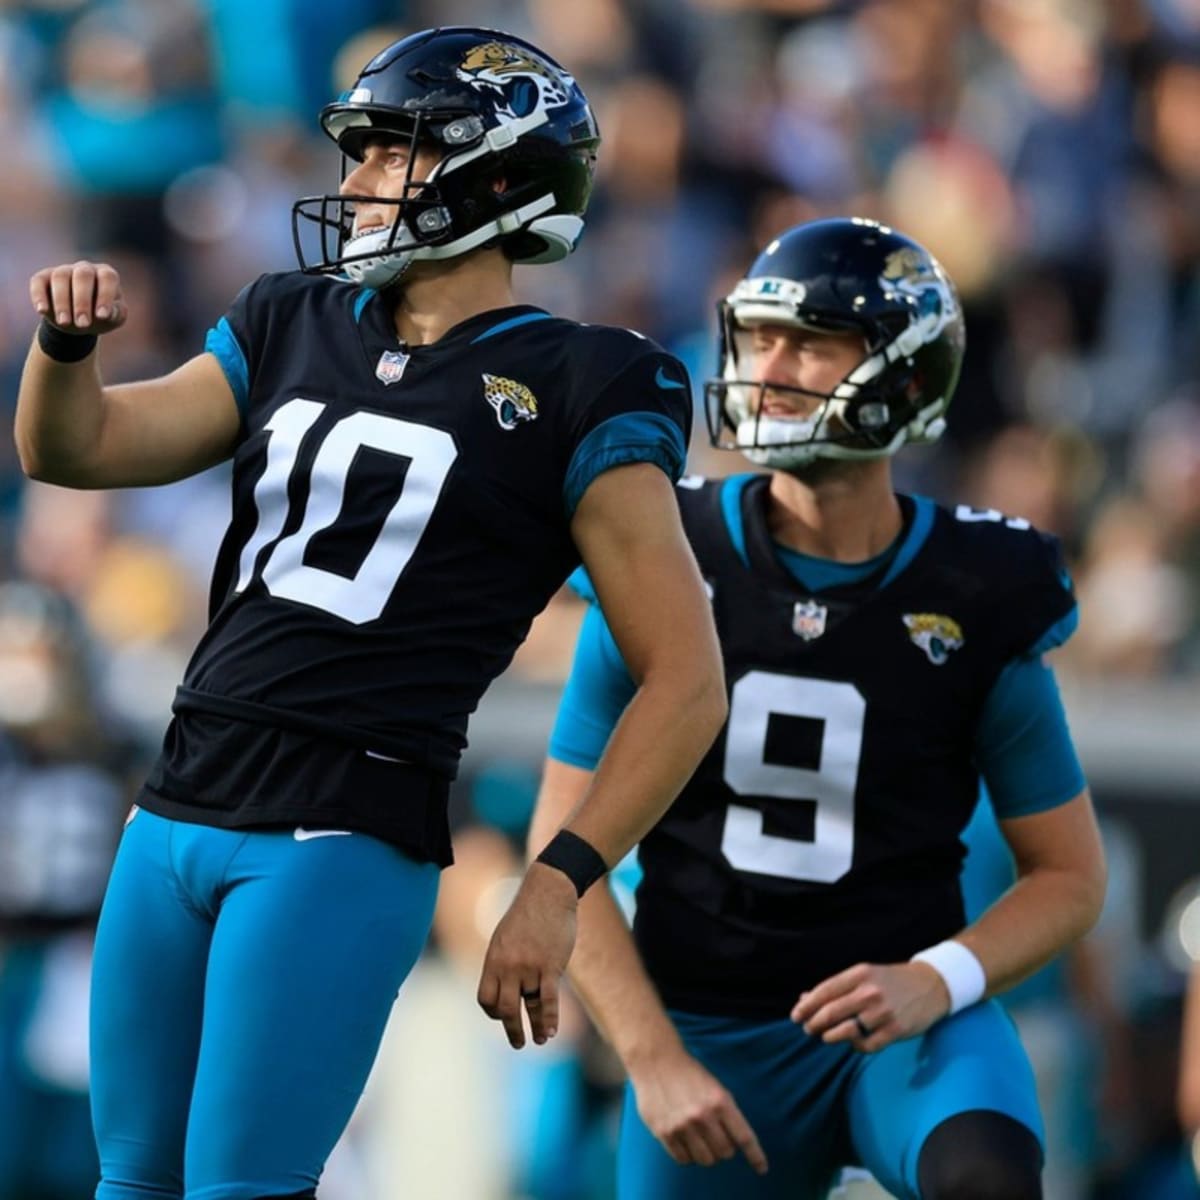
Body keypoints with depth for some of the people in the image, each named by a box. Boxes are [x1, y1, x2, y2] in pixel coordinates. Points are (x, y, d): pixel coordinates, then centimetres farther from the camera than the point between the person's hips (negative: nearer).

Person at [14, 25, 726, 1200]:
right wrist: (68, 340, -11)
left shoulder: (571, 394, -5)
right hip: (175, 815, 7)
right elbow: (72, 450, 11)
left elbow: (684, 680, -7)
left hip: (343, 839, -7)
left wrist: (556, 887, -13)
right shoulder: (295, 329, 14)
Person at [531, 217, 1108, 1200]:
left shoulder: (975, 604, -4)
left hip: (902, 1011, -2)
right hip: (708, 1030, 2)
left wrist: (935, 981, -15)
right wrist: (652, 1059, -13)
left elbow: (1070, 875, 4)